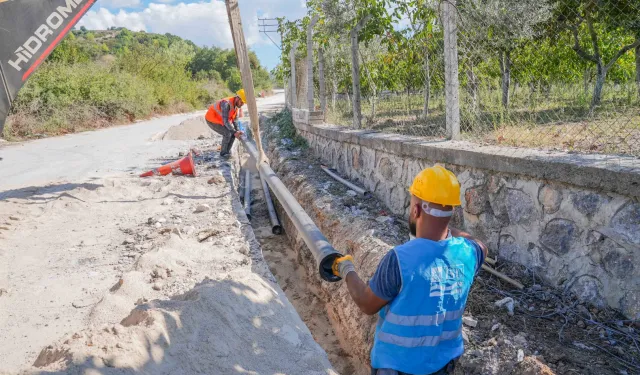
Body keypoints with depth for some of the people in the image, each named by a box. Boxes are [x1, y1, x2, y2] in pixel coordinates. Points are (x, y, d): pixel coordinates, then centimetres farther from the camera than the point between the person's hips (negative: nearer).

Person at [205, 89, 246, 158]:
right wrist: (235, 132, -35)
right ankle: (223, 153, -2)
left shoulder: (237, 105, -7)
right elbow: (226, 121, -36)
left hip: (219, 120, 8)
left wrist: (237, 131, -13)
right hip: (211, 120, -8)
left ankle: (227, 151, 12)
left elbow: (234, 119, -1)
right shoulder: (226, 104, -35)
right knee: (228, 133, -20)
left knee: (233, 133, -2)